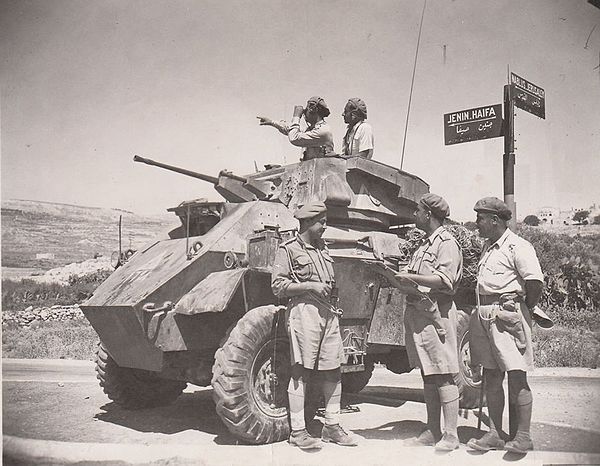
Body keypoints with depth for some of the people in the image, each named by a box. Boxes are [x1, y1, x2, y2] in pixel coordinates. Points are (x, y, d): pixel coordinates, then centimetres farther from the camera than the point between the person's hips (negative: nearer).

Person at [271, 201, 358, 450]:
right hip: (303, 312, -7)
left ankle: (332, 426, 21)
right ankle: (297, 431, 5)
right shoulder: (288, 249, -3)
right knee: (301, 371, -4)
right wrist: (310, 285, -15)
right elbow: (278, 286, -10)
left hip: (328, 312, 7)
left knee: (333, 371, 9)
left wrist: (331, 287, 10)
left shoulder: (323, 249, 20)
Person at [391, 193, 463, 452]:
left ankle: (451, 435, 2)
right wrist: (395, 276, 5)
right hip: (416, 313, 9)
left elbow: (444, 280, -18)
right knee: (427, 375, 12)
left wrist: (410, 278, -21)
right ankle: (432, 431, 20)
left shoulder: (447, 243, -6)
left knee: (443, 375, -5)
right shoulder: (424, 244, 22)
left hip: (436, 313, -9)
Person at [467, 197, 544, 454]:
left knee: (516, 375, -4)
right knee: (490, 375, 9)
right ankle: (496, 434, 17)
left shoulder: (517, 246, -8)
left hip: (507, 314, -8)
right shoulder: (487, 246, 19)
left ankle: (522, 436, 5)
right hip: (484, 315, 9)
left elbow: (535, 281, -17)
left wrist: (524, 308, -6)